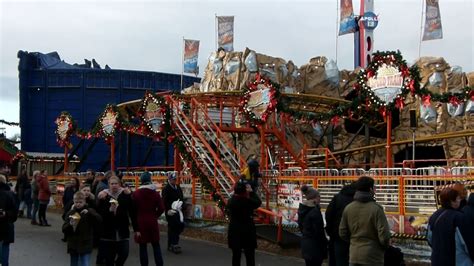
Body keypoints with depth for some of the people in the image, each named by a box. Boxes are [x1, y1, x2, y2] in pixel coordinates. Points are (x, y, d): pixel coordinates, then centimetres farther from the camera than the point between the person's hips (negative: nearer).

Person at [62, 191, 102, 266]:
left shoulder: (89, 211, -2)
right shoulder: (70, 213, 3)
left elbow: (99, 220, -18)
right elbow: (64, 229, 0)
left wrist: (89, 213, -30)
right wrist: (70, 224, -20)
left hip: (85, 246, -3)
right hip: (73, 246, 3)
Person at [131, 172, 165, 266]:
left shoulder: (136, 194, -3)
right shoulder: (155, 193, 0)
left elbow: (133, 212, -5)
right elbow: (161, 208, -4)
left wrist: (135, 228, -2)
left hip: (140, 223, -1)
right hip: (153, 222, 1)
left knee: (143, 247, 4)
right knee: (156, 246, 10)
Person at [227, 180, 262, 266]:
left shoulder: (231, 201, -6)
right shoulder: (248, 201, -17)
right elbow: (258, 202, 1)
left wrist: (236, 191, 11)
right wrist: (251, 192, 8)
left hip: (234, 231, 4)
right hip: (248, 232, -4)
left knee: (236, 256, 12)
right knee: (250, 257, 6)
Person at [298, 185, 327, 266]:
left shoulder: (302, 210, 6)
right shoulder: (315, 211, -20)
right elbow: (319, 231, -19)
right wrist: (325, 243, -8)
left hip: (305, 243, 9)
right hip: (314, 246, -9)